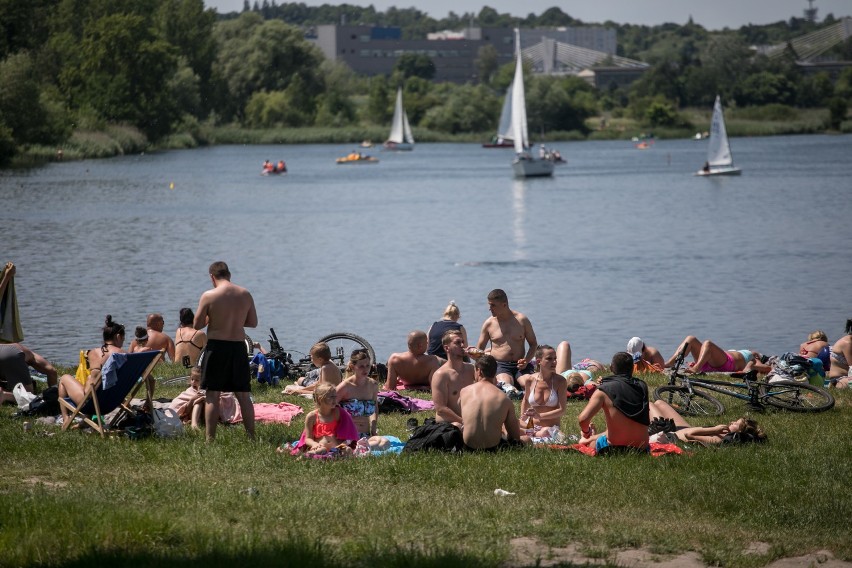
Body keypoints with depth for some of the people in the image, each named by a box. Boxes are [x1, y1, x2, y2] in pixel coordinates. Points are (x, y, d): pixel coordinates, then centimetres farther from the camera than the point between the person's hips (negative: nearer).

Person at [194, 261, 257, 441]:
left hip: (216, 347, -4)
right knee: (243, 395, 11)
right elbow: (253, 323, 10)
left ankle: (210, 438, -1)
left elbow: (197, 325, -5)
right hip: (239, 347, 4)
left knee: (212, 395, 2)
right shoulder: (245, 295, 3)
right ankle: (251, 436, 14)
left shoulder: (209, 296, -9)